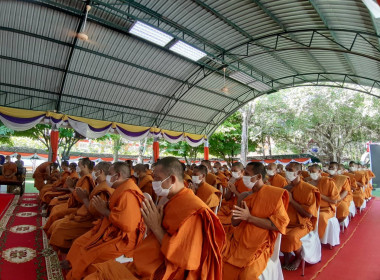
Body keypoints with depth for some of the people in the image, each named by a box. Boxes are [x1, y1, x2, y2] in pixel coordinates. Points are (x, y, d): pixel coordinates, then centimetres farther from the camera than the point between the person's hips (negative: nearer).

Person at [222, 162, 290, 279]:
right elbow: (234, 223, 9)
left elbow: (278, 224, -16)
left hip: (258, 247, -4)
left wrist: (249, 217, -21)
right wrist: (238, 216, -14)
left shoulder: (274, 194, -10)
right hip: (237, 241, 5)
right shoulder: (244, 196, 5)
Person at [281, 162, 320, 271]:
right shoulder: (287, 188, 5)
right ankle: (286, 255, 4)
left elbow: (309, 214, -18)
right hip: (287, 222, 5)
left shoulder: (308, 189, -12)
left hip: (303, 223, -4)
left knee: (292, 236, -32)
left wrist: (292, 200, -19)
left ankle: (299, 257, 3)